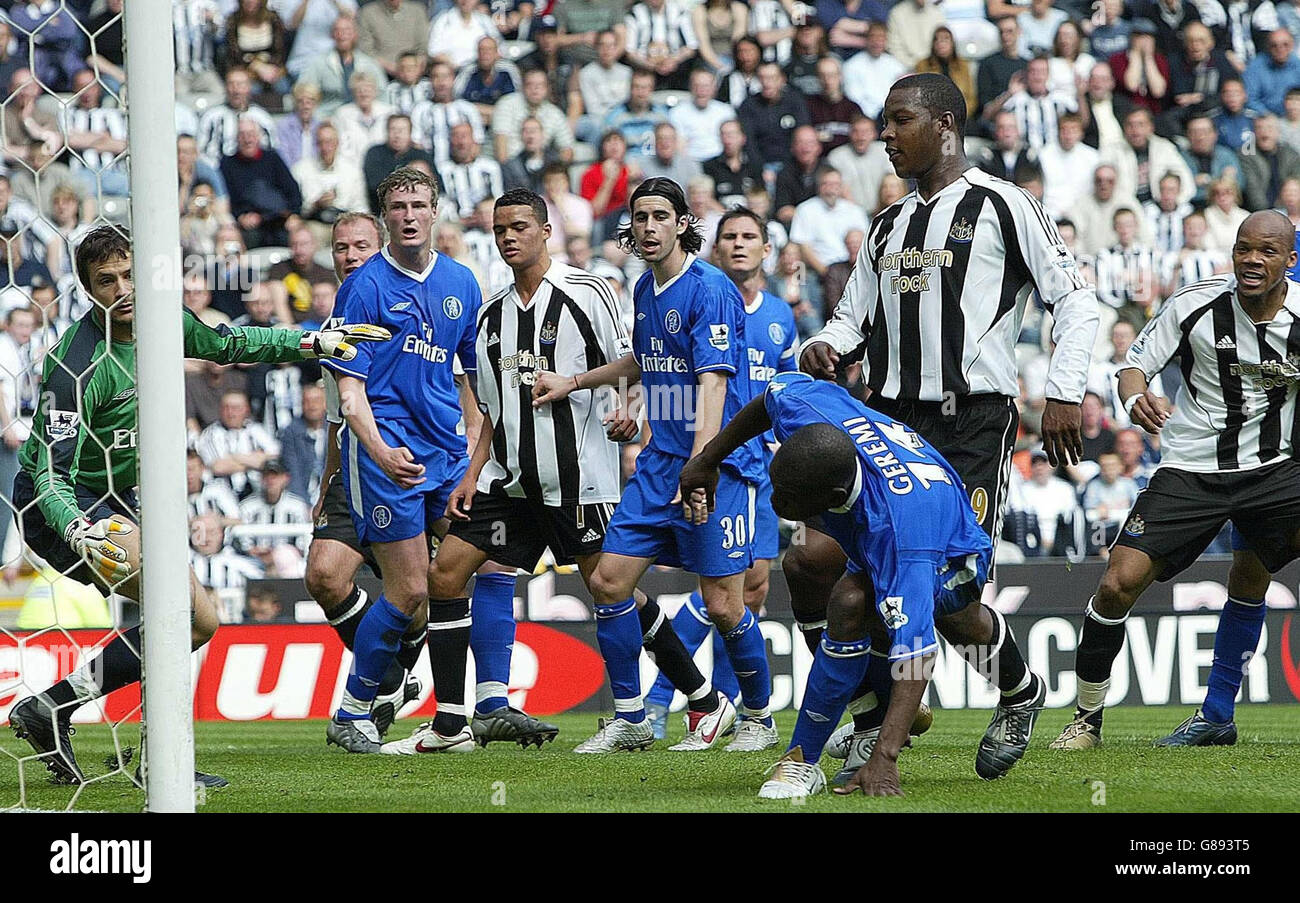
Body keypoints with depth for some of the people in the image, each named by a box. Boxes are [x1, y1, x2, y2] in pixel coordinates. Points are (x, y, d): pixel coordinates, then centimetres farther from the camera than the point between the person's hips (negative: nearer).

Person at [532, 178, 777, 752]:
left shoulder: (710, 290, -14)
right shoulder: (645, 289, 12)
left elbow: (713, 383, -23)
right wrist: (574, 383, 36)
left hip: (719, 464, -8)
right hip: (660, 462, 8)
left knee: (723, 605, -7)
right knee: (609, 581, 1)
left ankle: (759, 716, 14)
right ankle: (630, 719, 12)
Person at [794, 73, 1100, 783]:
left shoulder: (1002, 207, -1)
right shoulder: (886, 228, 20)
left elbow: (1073, 300, 0)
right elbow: (854, 318, 26)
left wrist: (1064, 393, -10)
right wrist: (823, 347, 3)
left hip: (971, 427, -6)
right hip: (890, 423, 7)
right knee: (810, 565, -9)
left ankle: (1020, 692, 19)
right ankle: (872, 724, 6)